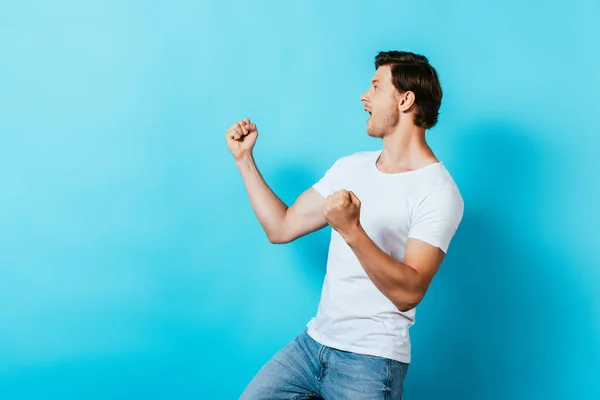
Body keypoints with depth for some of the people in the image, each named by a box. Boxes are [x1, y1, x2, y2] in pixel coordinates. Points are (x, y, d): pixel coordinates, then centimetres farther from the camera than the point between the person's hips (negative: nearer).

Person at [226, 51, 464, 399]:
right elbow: (281, 228, 10)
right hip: (313, 341, 6)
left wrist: (352, 231, -33)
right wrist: (244, 158, 10)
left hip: (371, 360, -6)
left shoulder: (439, 192, -13)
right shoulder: (350, 166, 9)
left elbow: (408, 292, -21)